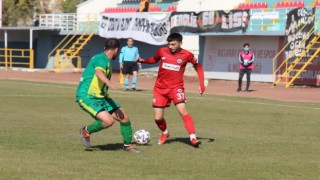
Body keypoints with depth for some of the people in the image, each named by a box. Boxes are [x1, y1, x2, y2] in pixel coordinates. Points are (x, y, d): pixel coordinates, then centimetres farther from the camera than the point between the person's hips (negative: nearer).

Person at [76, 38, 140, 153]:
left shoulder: (106, 61, 14)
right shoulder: (101, 59, -17)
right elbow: (99, 72, -40)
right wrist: (109, 83, -57)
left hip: (100, 97, 10)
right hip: (87, 97, -10)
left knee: (124, 118, 2)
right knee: (108, 120, -26)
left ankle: (127, 145, 20)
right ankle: (86, 131, -1)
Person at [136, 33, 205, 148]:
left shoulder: (187, 55, -8)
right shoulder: (162, 51, -3)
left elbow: (197, 66, 7)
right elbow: (154, 60, 17)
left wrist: (202, 84, 1)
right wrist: (143, 60, -3)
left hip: (176, 88, -3)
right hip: (160, 88, 3)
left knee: (182, 111, -25)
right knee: (158, 118, 3)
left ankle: (193, 138, -26)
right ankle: (165, 133, 36)